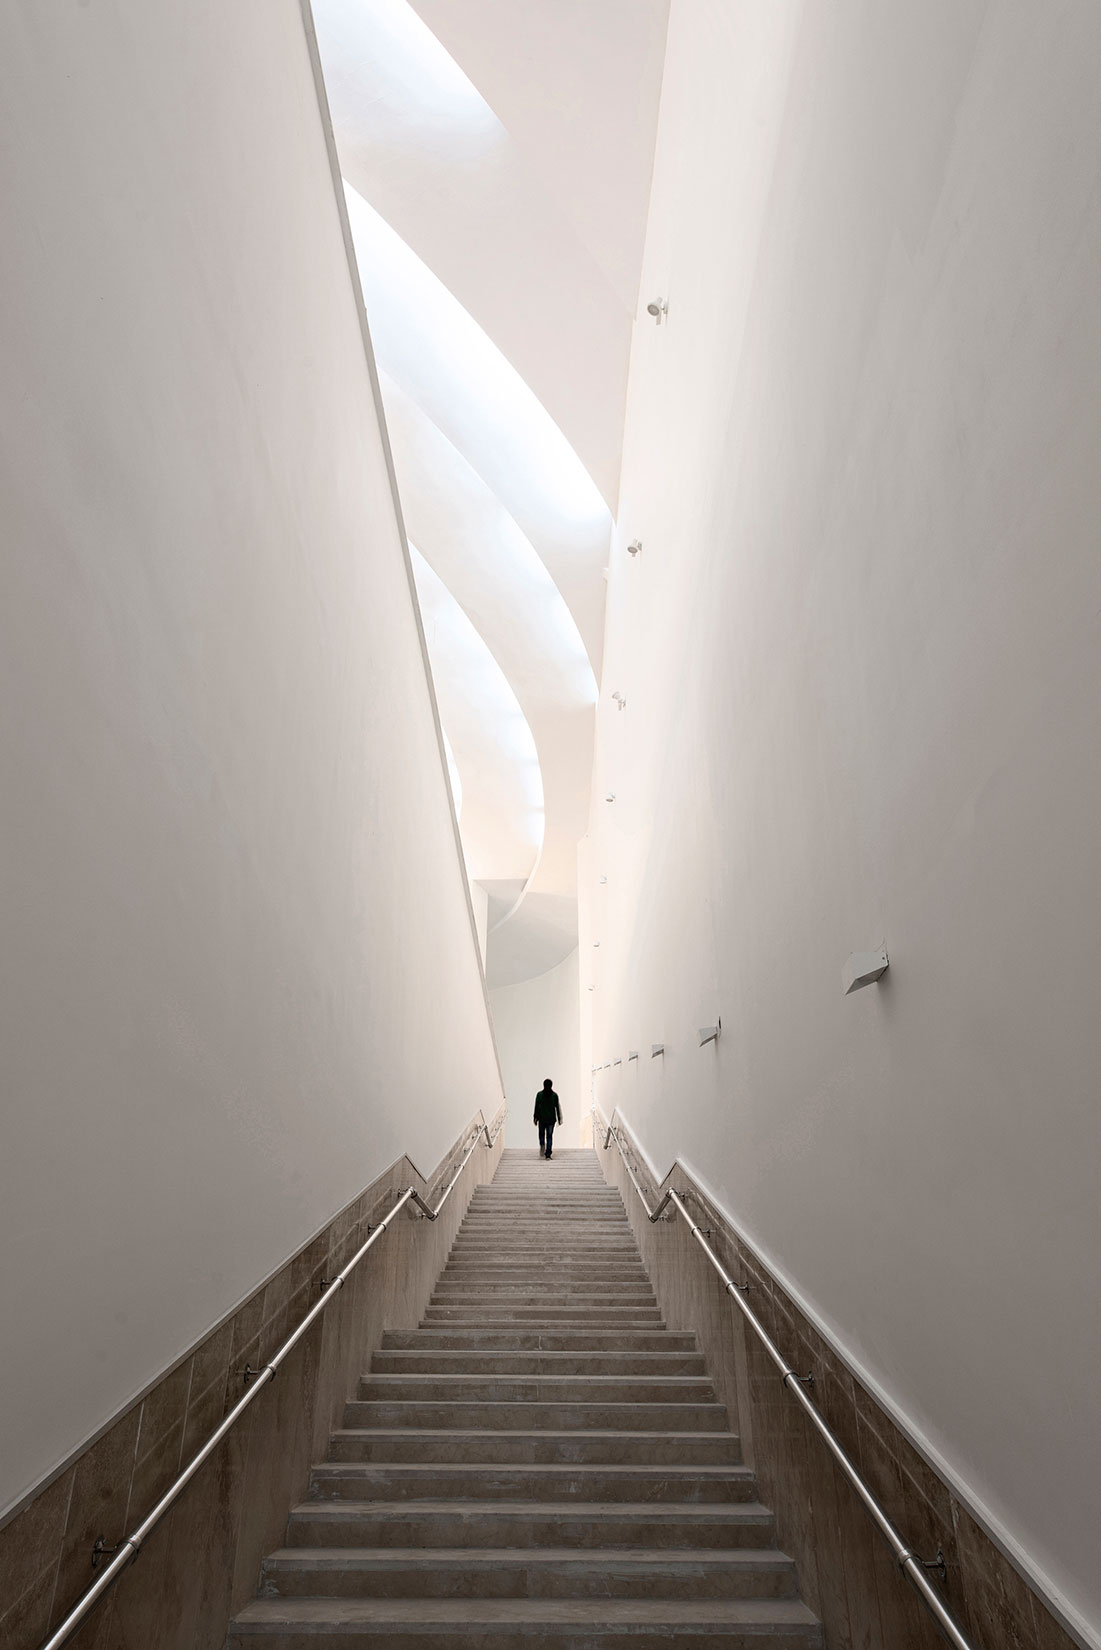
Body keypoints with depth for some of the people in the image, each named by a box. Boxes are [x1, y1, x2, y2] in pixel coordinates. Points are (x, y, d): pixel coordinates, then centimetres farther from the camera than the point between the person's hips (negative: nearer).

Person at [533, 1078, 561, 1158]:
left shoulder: (539, 1094, -4)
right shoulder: (554, 1095, -2)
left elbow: (537, 1107, -3)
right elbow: (557, 1107, 1)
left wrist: (535, 1117, 3)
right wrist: (559, 1118, 8)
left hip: (542, 1118, 0)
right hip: (551, 1119, 0)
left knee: (541, 1133, 17)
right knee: (549, 1136, 5)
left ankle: (542, 1144, -11)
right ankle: (548, 1154, 0)